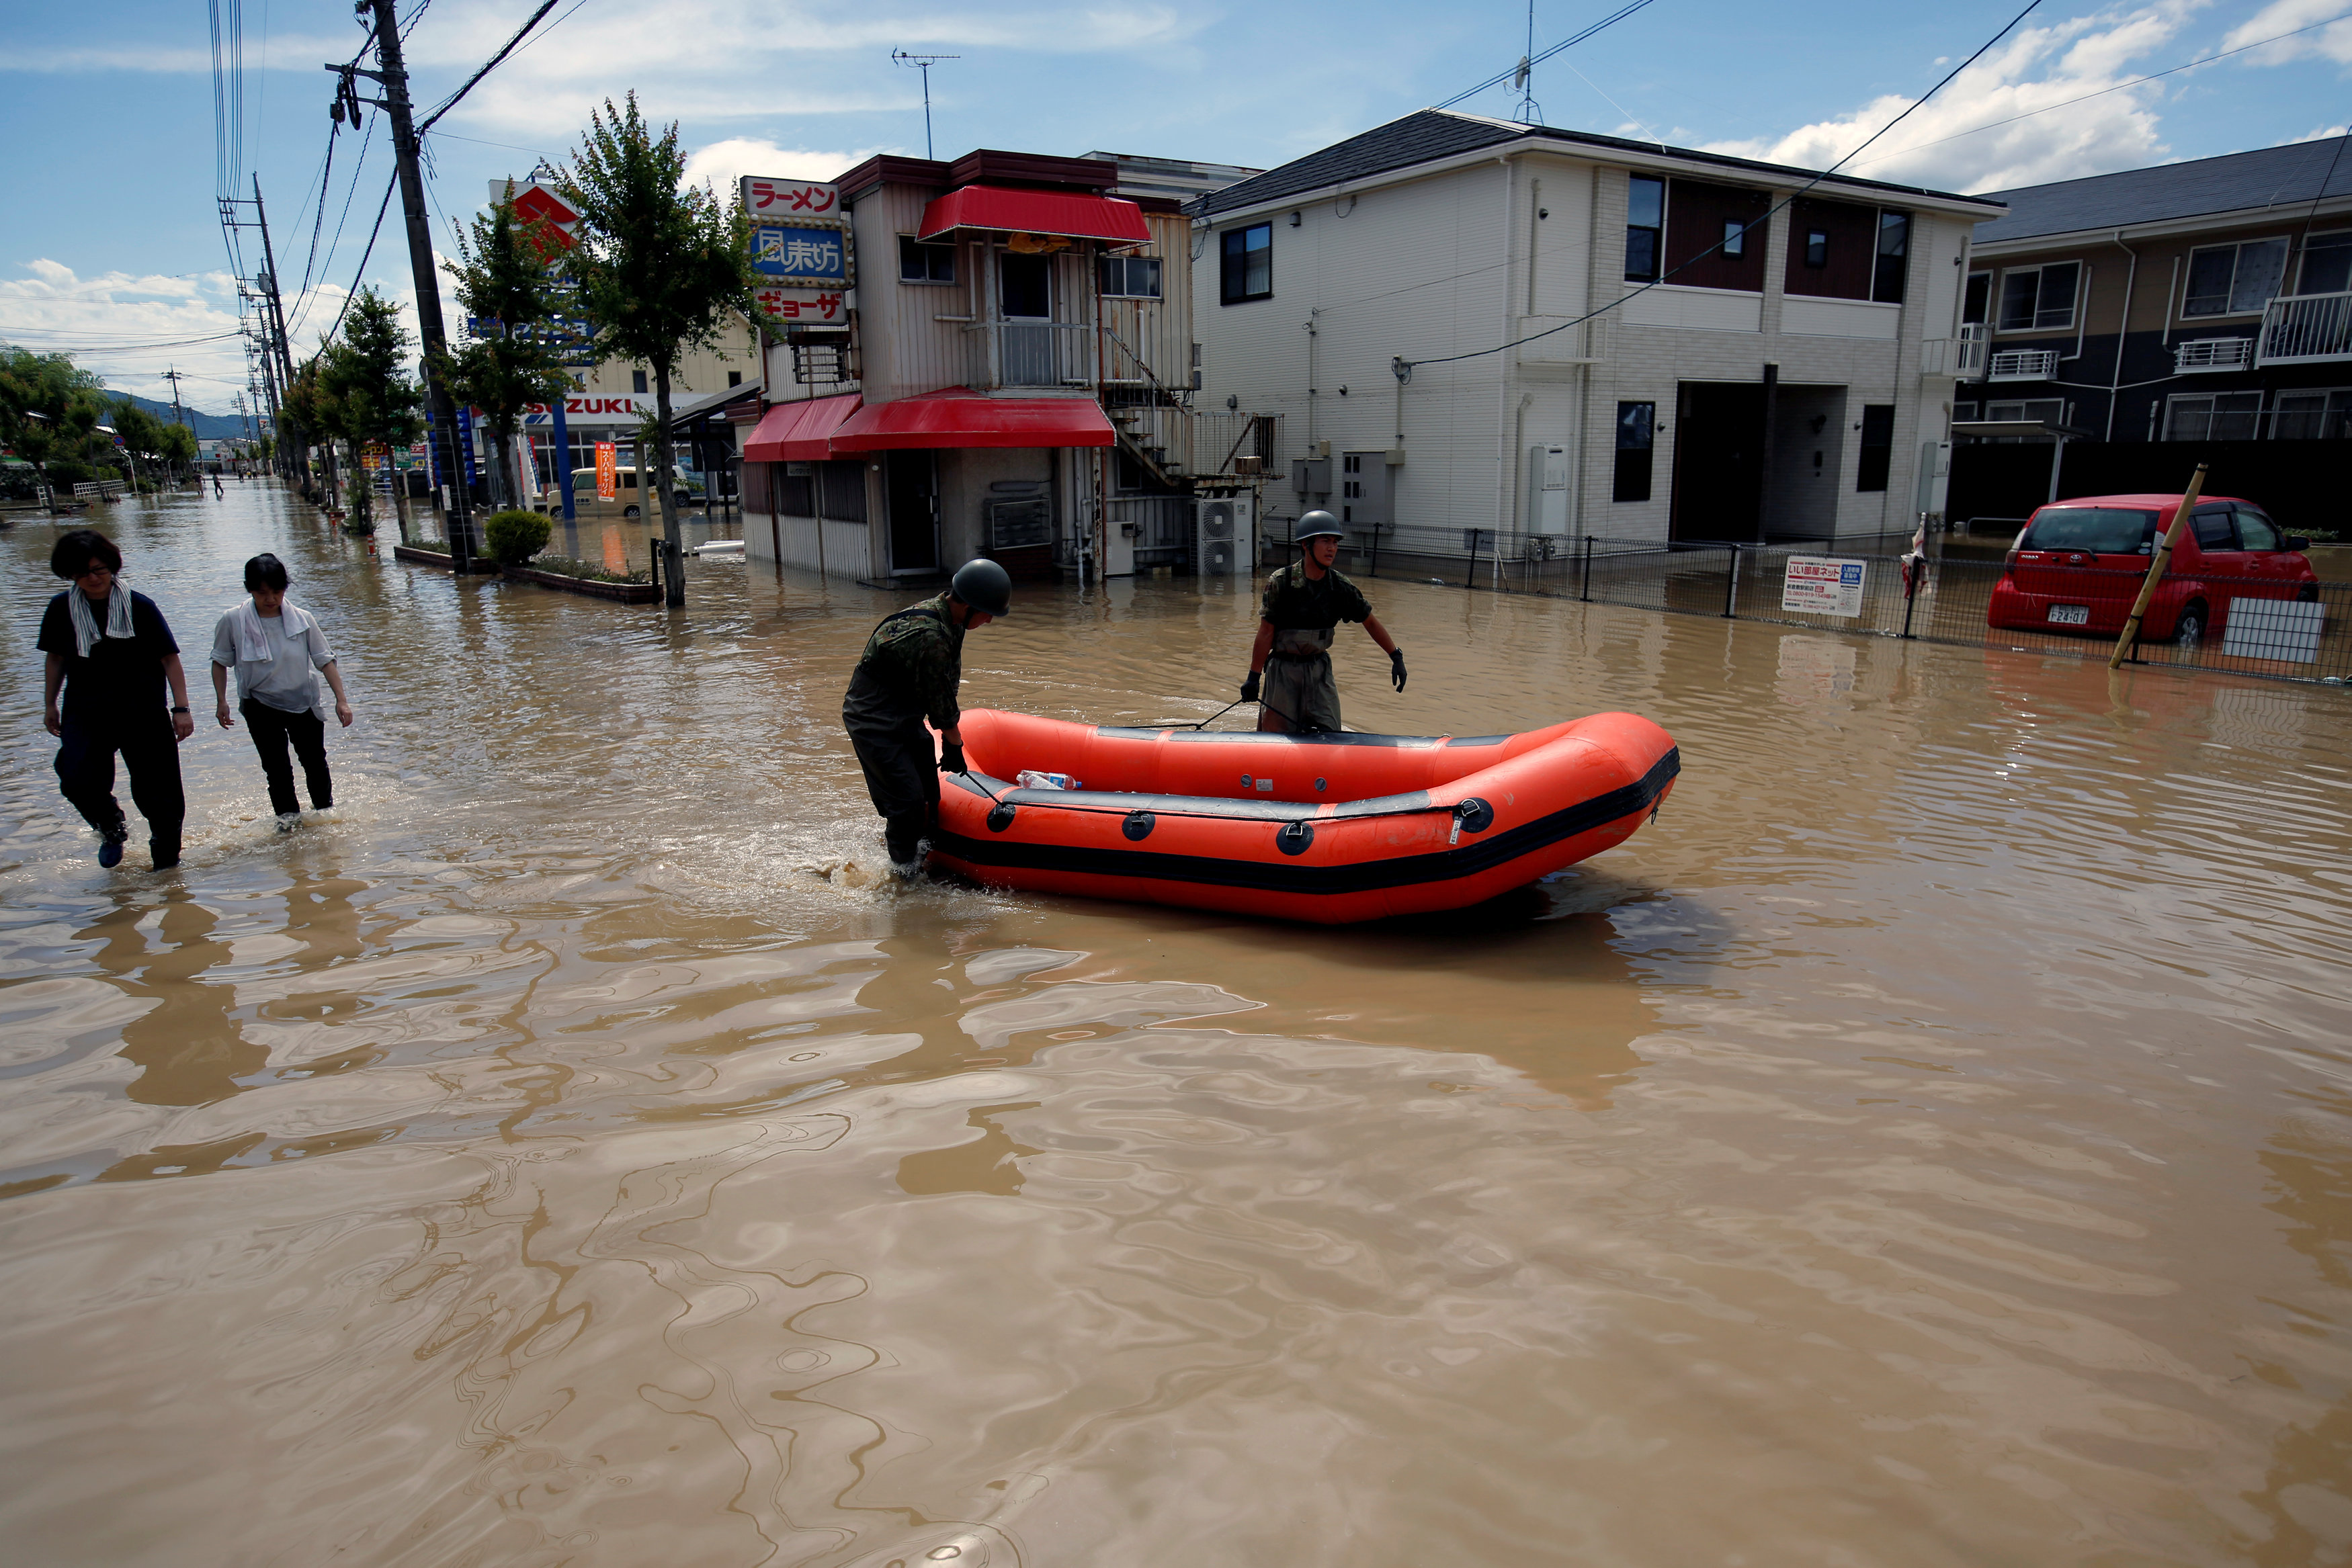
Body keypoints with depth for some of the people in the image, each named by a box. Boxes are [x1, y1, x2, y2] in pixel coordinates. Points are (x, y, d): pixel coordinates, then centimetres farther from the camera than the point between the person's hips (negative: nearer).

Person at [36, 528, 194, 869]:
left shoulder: (139, 606, -5)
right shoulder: (62, 608, 4)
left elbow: (169, 658, -3)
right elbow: (56, 658, 17)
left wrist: (181, 708, -10)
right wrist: (49, 704, 19)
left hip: (143, 711, -2)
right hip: (85, 712, 2)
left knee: (157, 791, 1)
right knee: (77, 782, -19)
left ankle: (167, 860, 19)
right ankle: (112, 828, 11)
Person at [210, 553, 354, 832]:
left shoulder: (302, 619, -11)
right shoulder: (233, 621, -11)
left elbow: (325, 660, -6)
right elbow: (220, 662, 3)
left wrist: (341, 699, -12)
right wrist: (221, 701, -1)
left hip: (303, 702, 1)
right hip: (261, 706, -1)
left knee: (315, 761, 12)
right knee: (276, 767, -3)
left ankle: (325, 810, 30)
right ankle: (288, 817, 9)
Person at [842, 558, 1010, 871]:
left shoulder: (946, 617, 1)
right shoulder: (927, 637, -31)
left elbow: (944, 690, 7)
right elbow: (939, 703, -21)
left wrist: (949, 738, 7)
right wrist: (954, 744, -8)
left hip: (904, 717, 10)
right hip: (874, 722, -10)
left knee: (928, 795, 12)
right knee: (907, 801, -10)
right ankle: (904, 876, 5)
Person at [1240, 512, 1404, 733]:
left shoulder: (1341, 587, -5)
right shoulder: (1280, 582, -15)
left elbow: (1371, 623, 7)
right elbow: (1266, 633, -11)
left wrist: (1396, 657, 2)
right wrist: (1254, 677, -11)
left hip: (1319, 669, 3)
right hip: (1283, 669, -3)